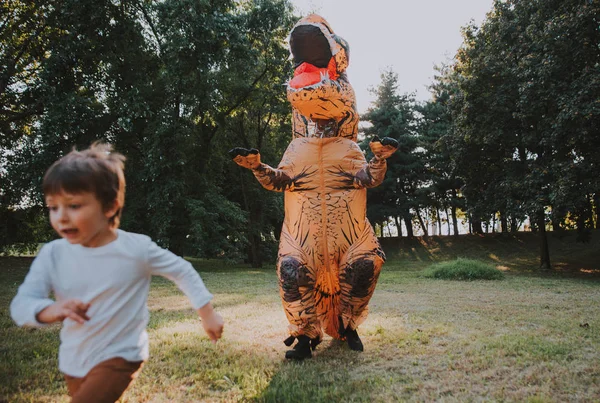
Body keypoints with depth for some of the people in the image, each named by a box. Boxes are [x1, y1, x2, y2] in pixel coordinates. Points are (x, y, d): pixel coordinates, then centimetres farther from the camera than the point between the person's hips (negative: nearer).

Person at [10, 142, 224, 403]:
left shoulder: (137, 248, -18)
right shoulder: (52, 255, -10)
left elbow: (183, 272, -5)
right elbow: (21, 305, -15)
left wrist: (207, 314, -3)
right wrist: (50, 310, -37)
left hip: (119, 358, -5)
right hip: (73, 362, 5)